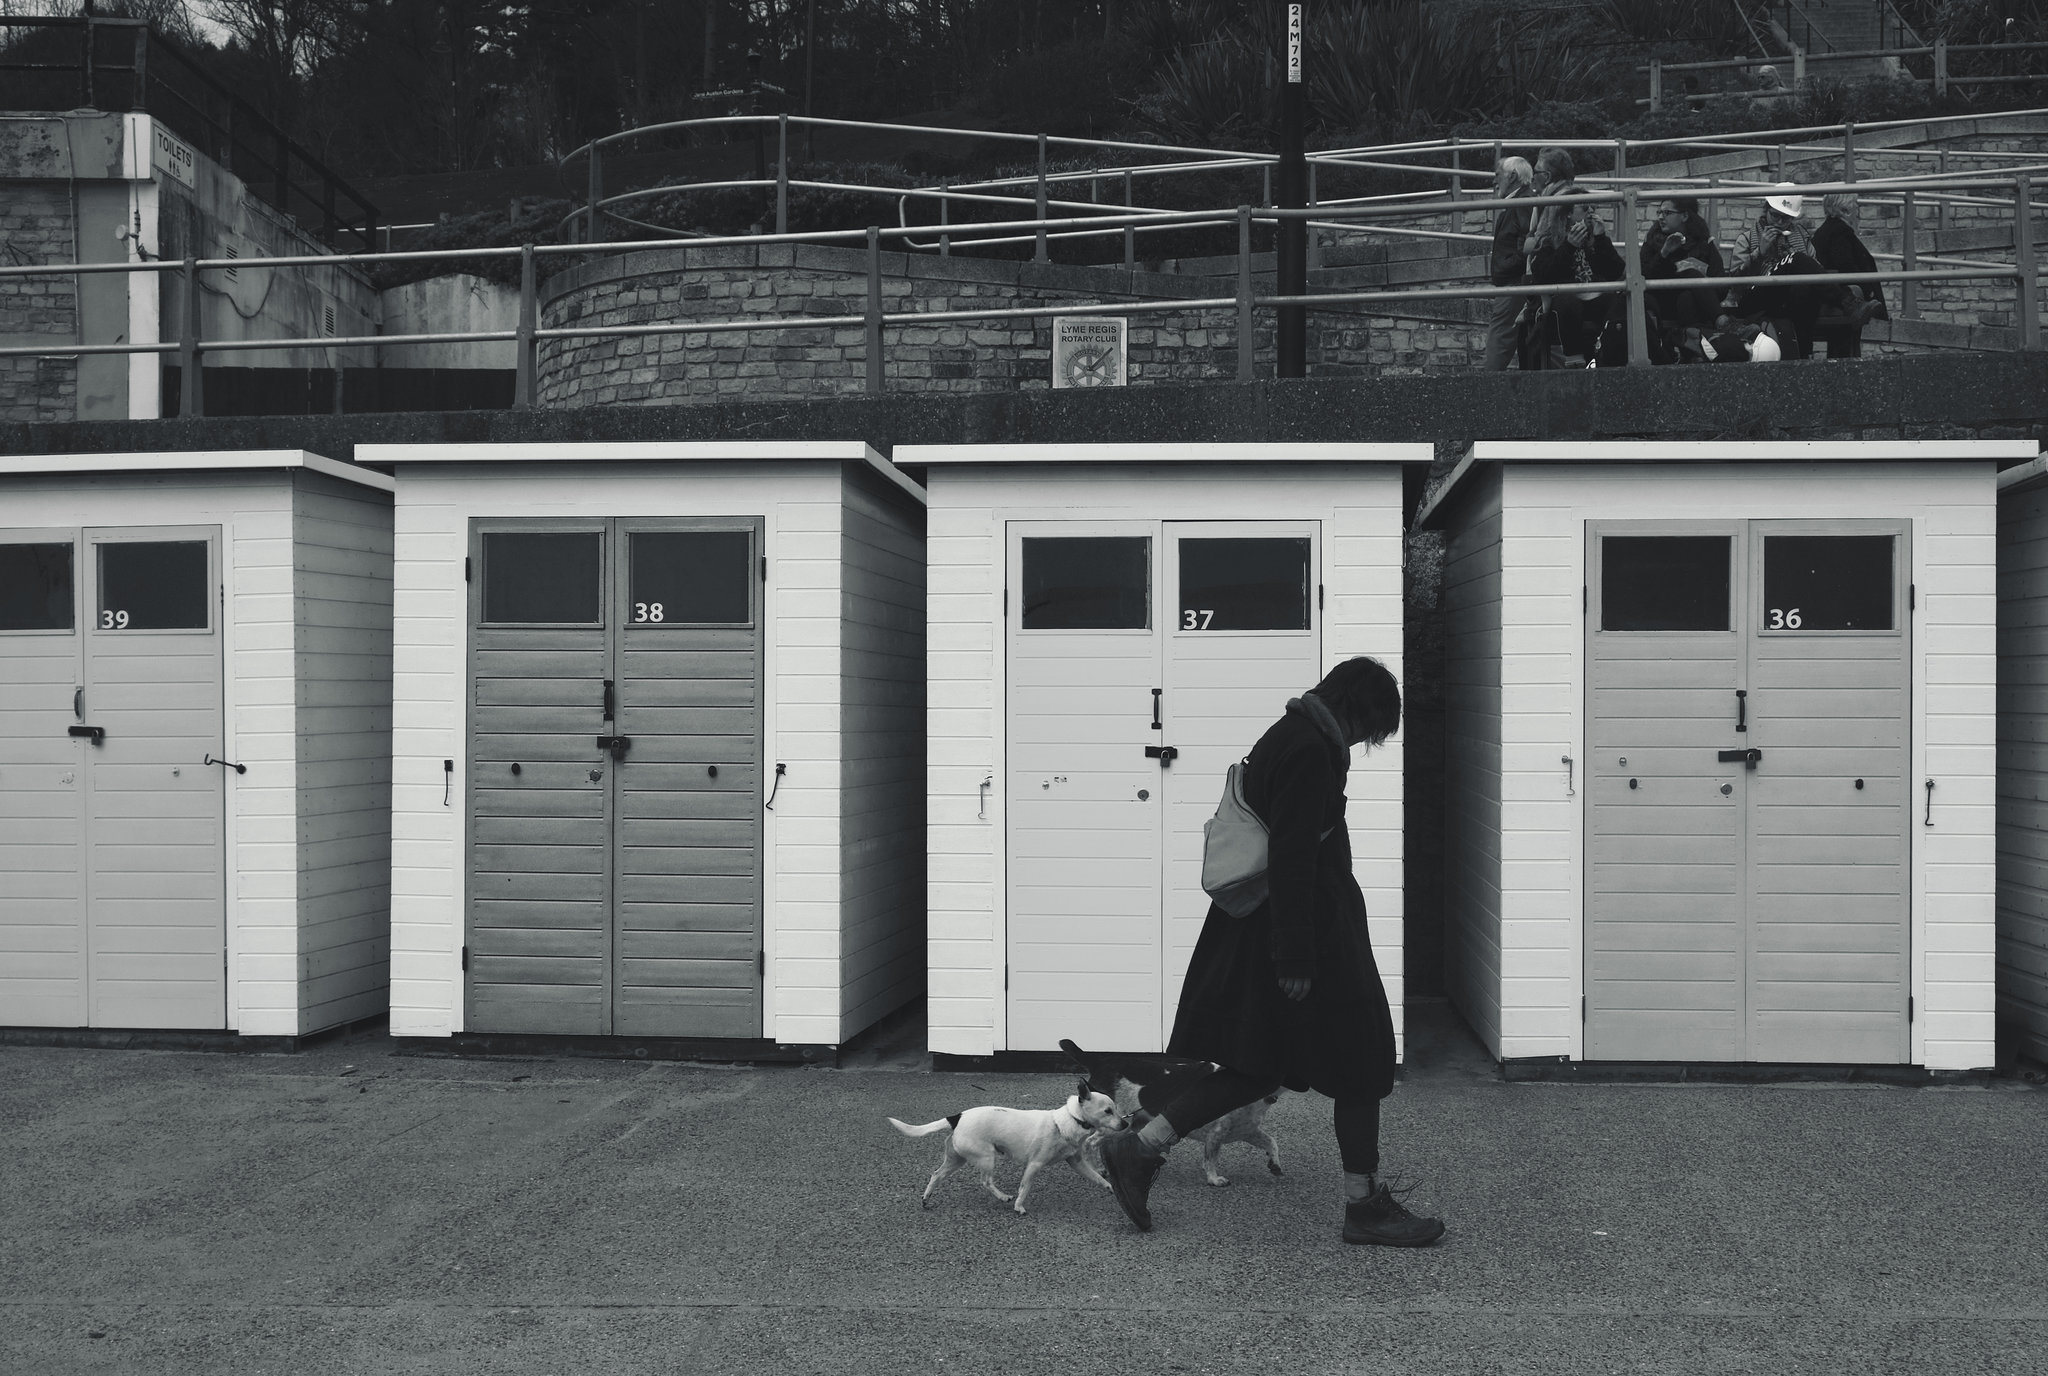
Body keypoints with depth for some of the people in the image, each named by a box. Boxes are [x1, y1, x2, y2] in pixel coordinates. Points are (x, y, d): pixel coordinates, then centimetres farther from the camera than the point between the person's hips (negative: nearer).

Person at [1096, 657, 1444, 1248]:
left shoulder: (1285, 736, 14)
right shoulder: (1311, 753, -19)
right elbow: (1291, 860, -24)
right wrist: (1296, 959, -22)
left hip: (1257, 931, 10)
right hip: (1312, 930, -10)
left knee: (1259, 1065, 12)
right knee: (1358, 1063, 4)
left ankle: (1139, 1147, 9)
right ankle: (1365, 1207, 13)